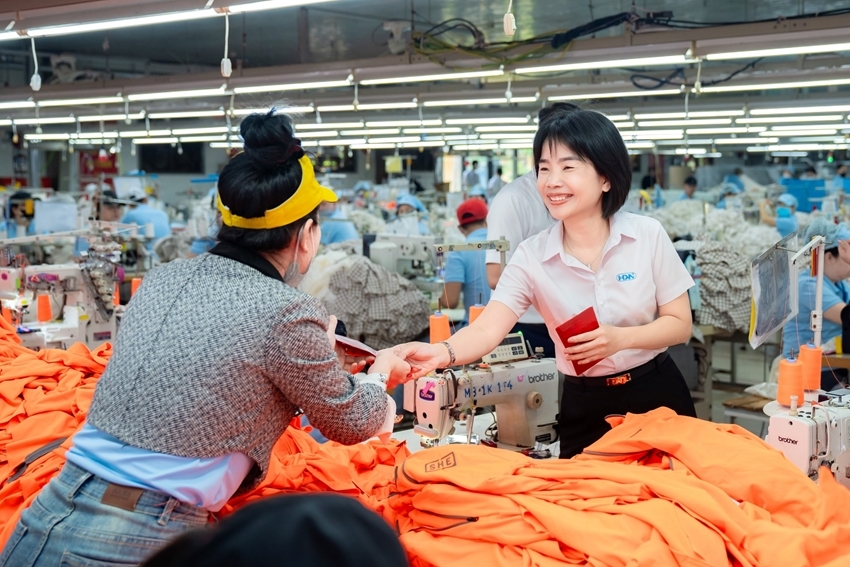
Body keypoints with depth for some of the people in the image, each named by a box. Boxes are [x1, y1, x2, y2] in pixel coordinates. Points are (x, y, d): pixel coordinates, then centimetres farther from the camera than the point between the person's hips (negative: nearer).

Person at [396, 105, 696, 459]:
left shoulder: (648, 236, -8)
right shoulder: (532, 256, -9)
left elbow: (680, 324, -4)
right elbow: (488, 329, -20)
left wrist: (621, 338, -22)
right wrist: (442, 353, -41)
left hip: (656, 397, 0)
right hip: (585, 408, 0)